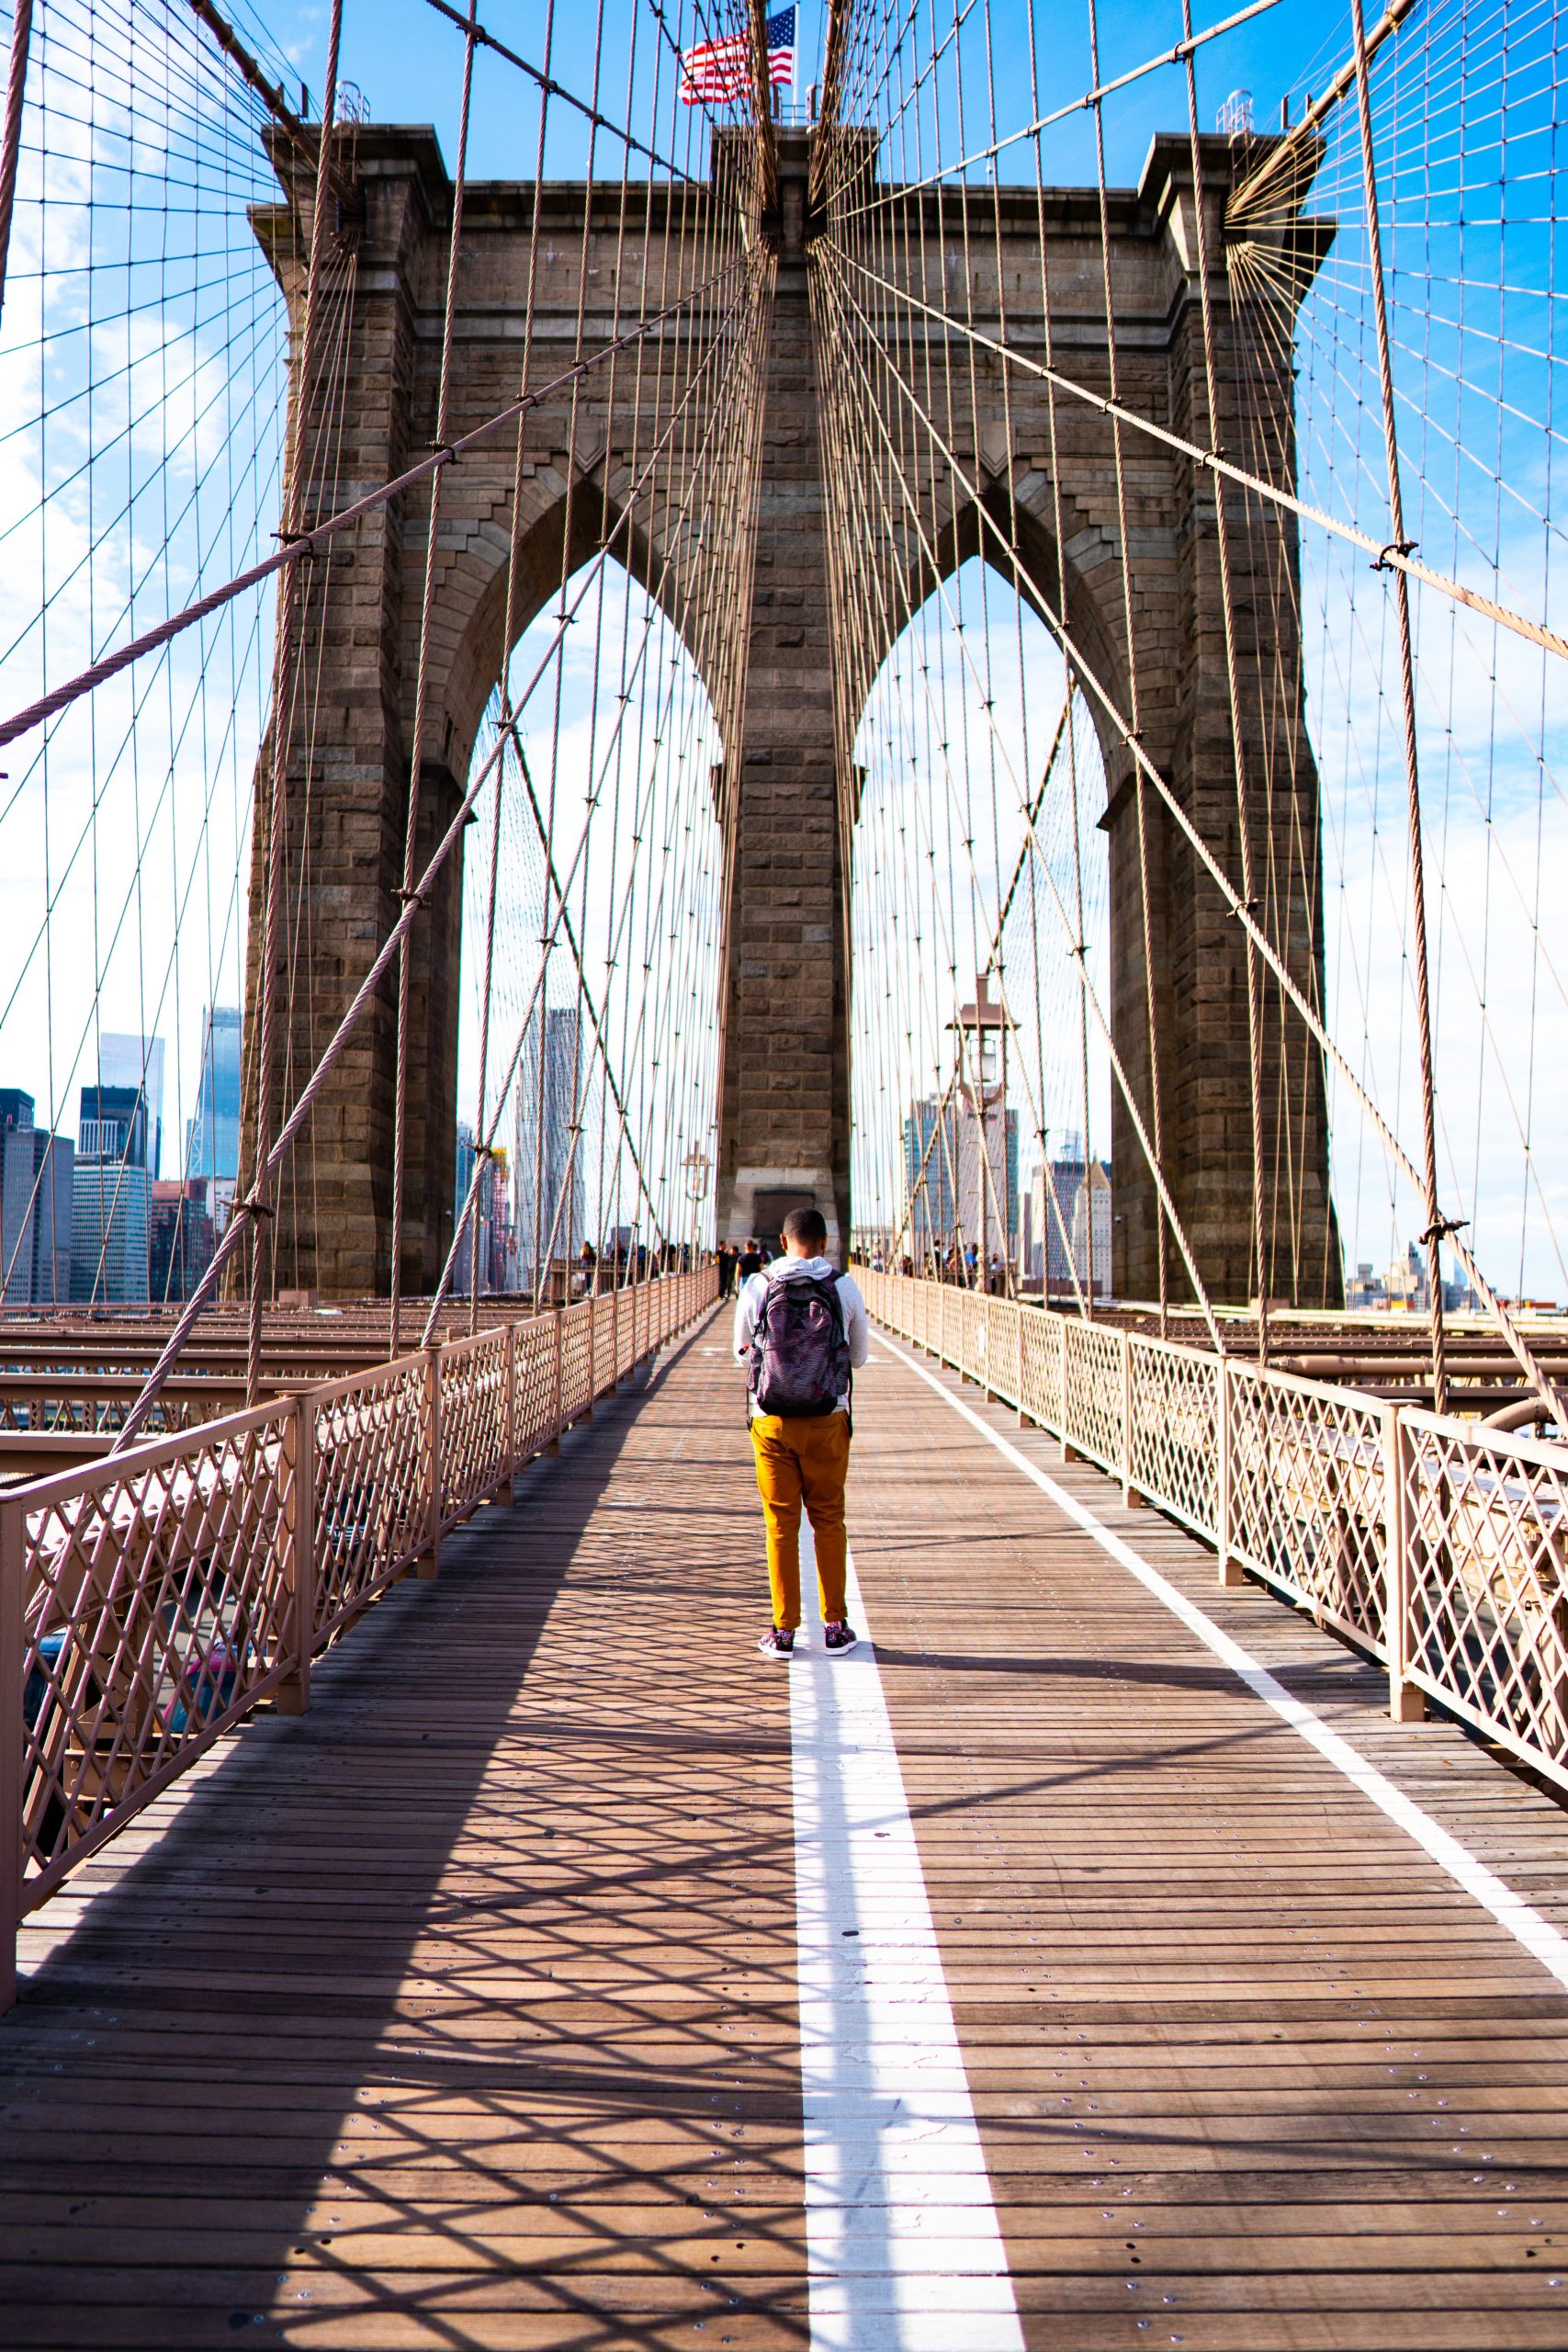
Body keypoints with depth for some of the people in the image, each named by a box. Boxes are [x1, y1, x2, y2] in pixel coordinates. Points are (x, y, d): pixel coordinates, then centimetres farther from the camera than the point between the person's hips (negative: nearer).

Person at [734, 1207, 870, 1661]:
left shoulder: (756, 1287, -4)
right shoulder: (844, 1288, -4)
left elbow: (742, 1351, 9)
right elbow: (860, 1355, 8)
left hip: (771, 1421, 0)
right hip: (827, 1421, 0)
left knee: (781, 1524, 8)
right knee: (828, 1521, 11)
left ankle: (784, 1631, 12)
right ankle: (835, 1627, 16)